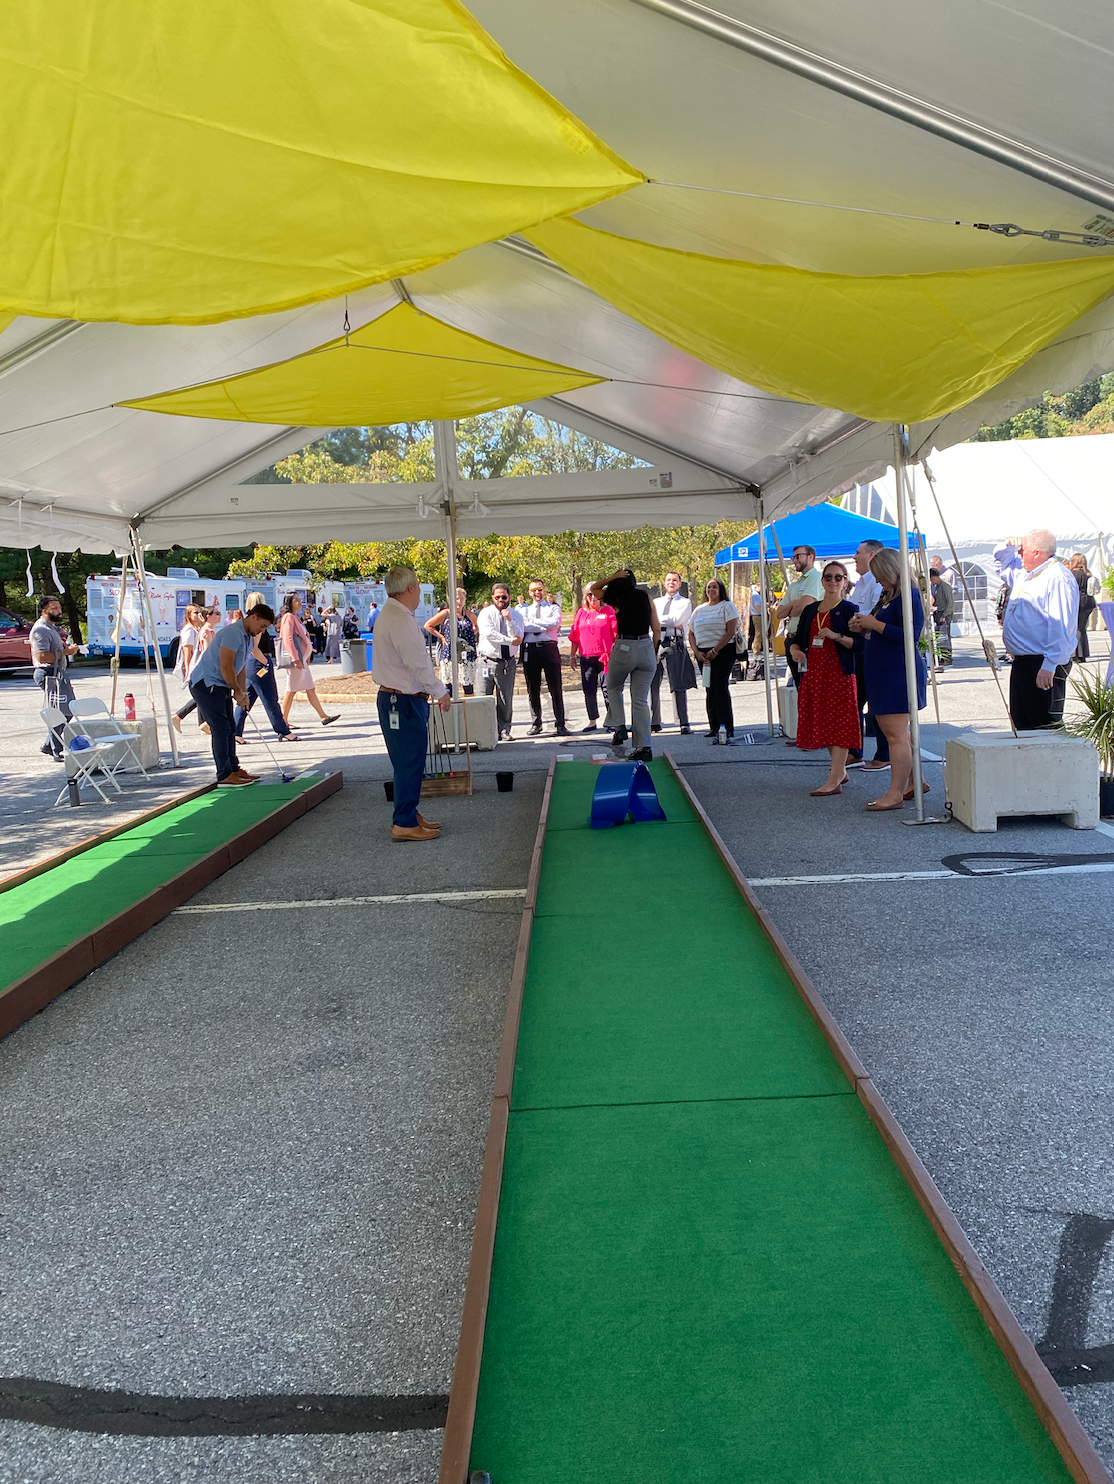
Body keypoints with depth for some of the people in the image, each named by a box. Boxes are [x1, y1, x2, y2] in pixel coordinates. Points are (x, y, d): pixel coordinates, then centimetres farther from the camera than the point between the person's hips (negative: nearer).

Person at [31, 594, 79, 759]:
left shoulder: (53, 627, 18)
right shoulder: (41, 630, -14)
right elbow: (42, 657, -24)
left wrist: (69, 647, 13)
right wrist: (65, 652, -20)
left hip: (59, 673, 11)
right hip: (49, 674, -11)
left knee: (67, 711, 14)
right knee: (58, 713, -9)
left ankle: (49, 745, 23)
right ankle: (57, 752, -4)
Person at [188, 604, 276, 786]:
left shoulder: (249, 638, 13)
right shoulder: (233, 633, -20)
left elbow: (241, 667, 18)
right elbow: (226, 666, -24)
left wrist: (242, 693, 9)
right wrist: (238, 691, -14)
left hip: (220, 686, 10)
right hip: (205, 682, -10)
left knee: (229, 728, 11)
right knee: (221, 728, -11)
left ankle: (234, 769, 18)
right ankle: (225, 776, -10)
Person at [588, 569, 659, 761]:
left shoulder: (617, 599, -1)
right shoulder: (645, 597, 5)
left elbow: (593, 588, 16)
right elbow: (657, 629, 5)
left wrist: (612, 577, 3)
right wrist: (654, 652, 17)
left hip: (624, 648, -3)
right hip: (646, 649, 3)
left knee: (614, 688, 25)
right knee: (641, 700, 7)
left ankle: (619, 725, 9)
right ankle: (644, 747, 4)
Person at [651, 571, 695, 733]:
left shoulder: (685, 603, 10)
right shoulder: (656, 602, 22)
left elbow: (677, 619, -7)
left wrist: (659, 619, -1)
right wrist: (672, 622, -5)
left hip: (674, 644, -4)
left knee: (678, 685, -8)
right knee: (652, 685, 2)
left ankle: (683, 723, -8)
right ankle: (654, 722, 10)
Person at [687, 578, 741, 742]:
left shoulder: (727, 606, 1)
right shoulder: (699, 610, 18)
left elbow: (731, 631, -9)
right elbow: (691, 634, 16)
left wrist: (714, 651, -14)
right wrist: (697, 652, -2)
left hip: (723, 652, -5)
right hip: (703, 653, 5)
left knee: (721, 688, -12)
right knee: (710, 690, 4)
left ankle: (728, 728, -10)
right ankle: (714, 727, 9)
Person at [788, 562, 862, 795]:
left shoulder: (849, 609, -2)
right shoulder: (811, 610, 14)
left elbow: (859, 643, -10)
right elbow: (796, 639, 15)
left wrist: (836, 636, -23)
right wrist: (795, 650, -7)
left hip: (839, 672, -6)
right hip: (813, 672, 6)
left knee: (839, 723, -7)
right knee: (821, 723, 11)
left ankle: (834, 780, -8)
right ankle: (840, 770, 27)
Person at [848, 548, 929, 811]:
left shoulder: (908, 597, -14)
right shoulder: (887, 596, 16)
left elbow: (910, 635, -23)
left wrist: (875, 624, -19)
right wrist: (863, 628, 8)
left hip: (900, 673, -10)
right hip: (883, 671, 11)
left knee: (896, 734, -8)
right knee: (893, 732, 16)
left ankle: (895, 794, -6)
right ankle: (915, 782, 27)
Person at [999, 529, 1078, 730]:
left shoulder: (1058, 578, -16)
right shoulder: (1023, 574, 14)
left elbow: (1061, 626, -24)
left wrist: (1049, 665, -29)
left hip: (1044, 667, -10)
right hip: (1021, 661, 10)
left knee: (1046, 725, -8)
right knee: (1022, 723, 16)